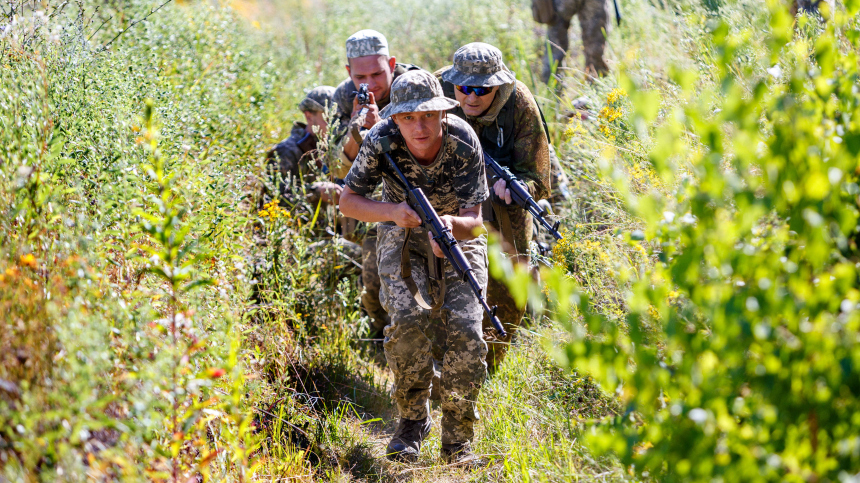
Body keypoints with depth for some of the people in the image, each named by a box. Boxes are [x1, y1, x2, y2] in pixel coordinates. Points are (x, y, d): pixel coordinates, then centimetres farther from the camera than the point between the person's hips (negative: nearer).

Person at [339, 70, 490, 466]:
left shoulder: (463, 142, -26)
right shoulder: (382, 141, -24)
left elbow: (474, 222, -24)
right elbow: (347, 201, -15)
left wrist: (451, 224, -48)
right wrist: (393, 211, -33)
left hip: (457, 235, 0)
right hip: (403, 238, 0)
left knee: (464, 331, -18)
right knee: (410, 319, -25)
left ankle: (458, 441, -3)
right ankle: (411, 422, -4)